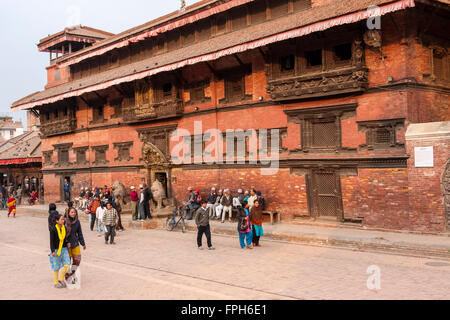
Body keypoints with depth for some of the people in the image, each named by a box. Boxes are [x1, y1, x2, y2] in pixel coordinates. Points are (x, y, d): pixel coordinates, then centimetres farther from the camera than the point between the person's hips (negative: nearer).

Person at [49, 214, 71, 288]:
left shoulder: (64, 228, 1)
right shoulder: (53, 229, -15)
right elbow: (51, 241, -14)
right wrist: (53, 251, -19)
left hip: (64, 249, 5)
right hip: (55, 250, -5)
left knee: (67, 264, -4)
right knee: (56, 267, 5)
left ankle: (61, 279, 15)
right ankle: (56, 283, 19)